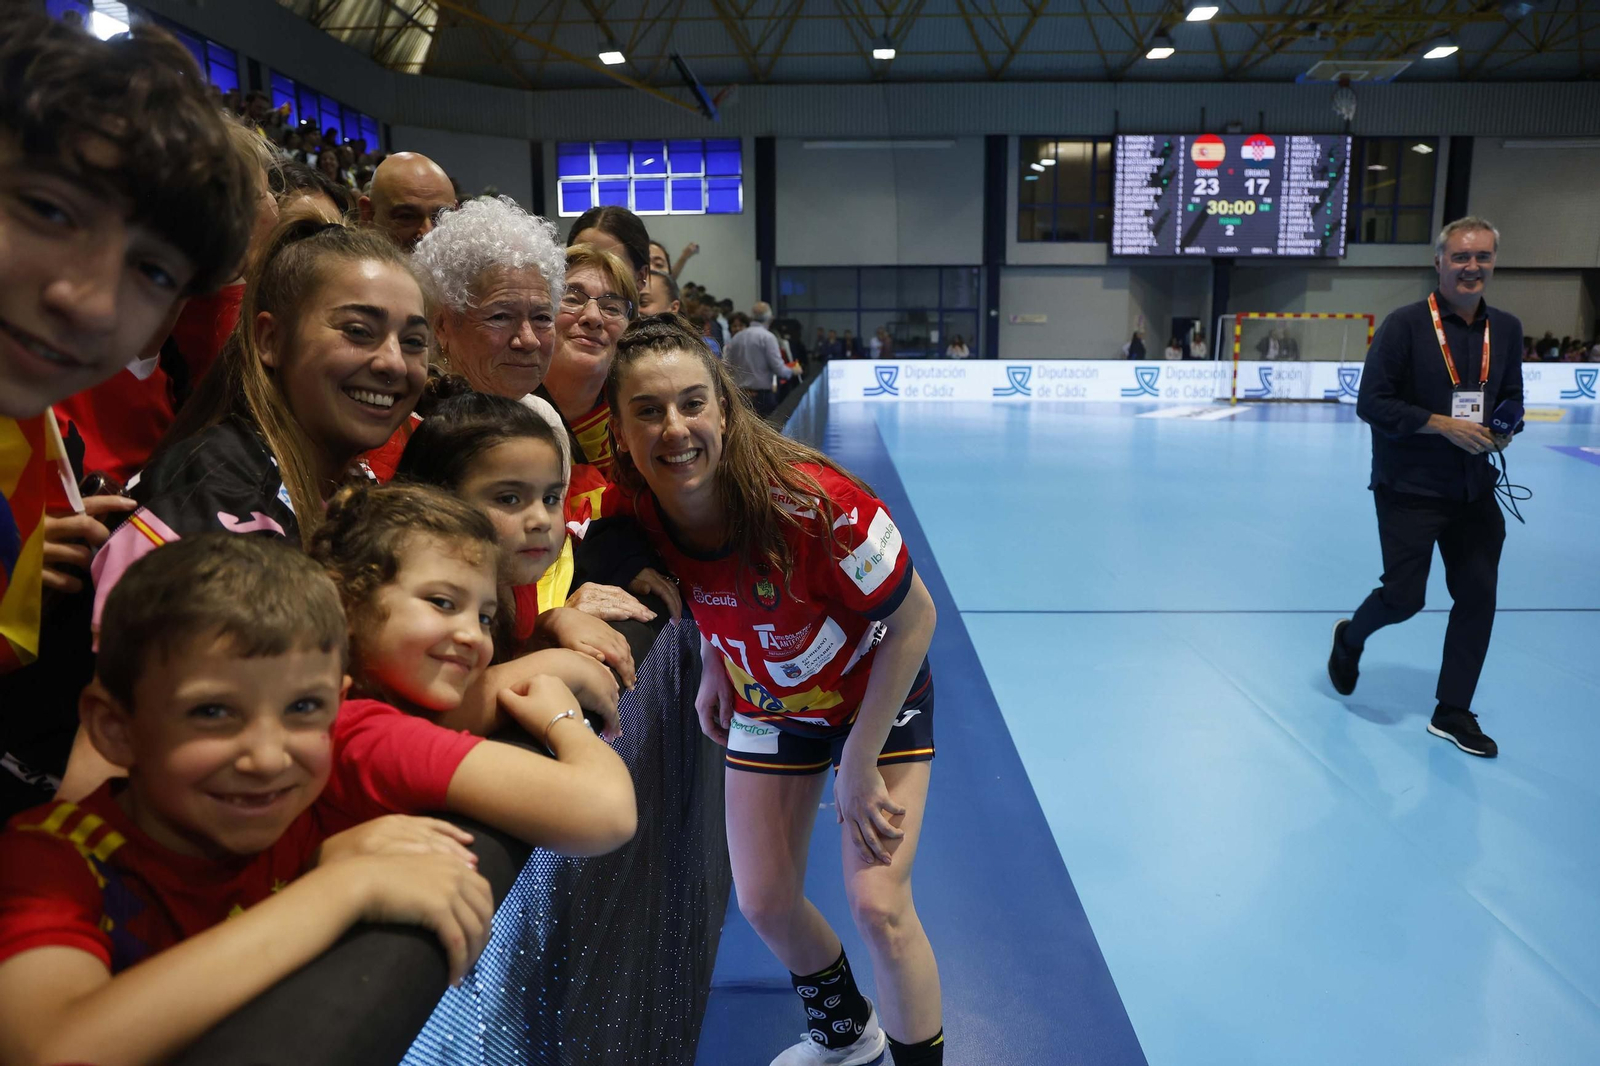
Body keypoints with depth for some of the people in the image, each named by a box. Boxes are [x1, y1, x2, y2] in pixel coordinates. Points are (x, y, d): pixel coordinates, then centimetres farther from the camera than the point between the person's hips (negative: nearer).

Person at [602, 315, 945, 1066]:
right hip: (766, 704, 4)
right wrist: (713, 667, -7)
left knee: (877, 905, -11)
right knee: (765, 904, 9)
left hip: (877, 694, -4)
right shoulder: (633, 508, -22)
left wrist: (860, 762, -18)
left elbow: (914, 619, -22)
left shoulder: (811, 501, -35)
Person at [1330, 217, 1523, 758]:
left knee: (1478, 596, 5)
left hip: (1474, 490, 6)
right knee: (1404, 595, -4)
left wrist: (1504, 428, -5)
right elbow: (1372, 403, -15)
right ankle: (1350, 637, 32)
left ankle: (1452, 713, 19)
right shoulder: (1405, 325, -11)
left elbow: (1511, 399, 17)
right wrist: (1444, 424, -20)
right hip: (1409, 489, -5)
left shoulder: (1506, 329, 6)